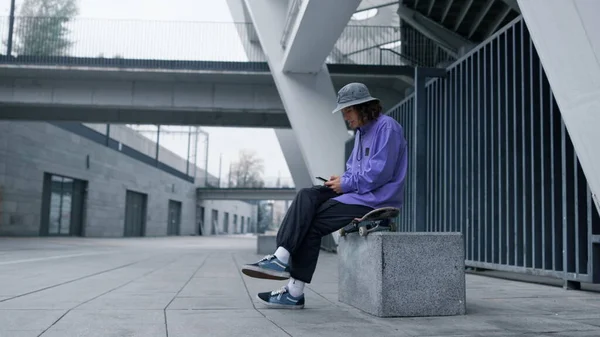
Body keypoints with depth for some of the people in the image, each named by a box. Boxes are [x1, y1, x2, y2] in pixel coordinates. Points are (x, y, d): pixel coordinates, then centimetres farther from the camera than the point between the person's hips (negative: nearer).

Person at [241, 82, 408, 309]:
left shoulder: (386, 127, -11)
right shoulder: (361, 133, 20)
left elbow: (380, 172, -21)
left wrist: (346, 183, -13)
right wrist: (340, 181, 1)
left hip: (376, 198, -9)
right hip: (357, 193, 9)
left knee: (312, 223, -15)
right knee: (307, 196, -13)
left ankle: (295, 292, -10)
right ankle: (282, 256, -23)